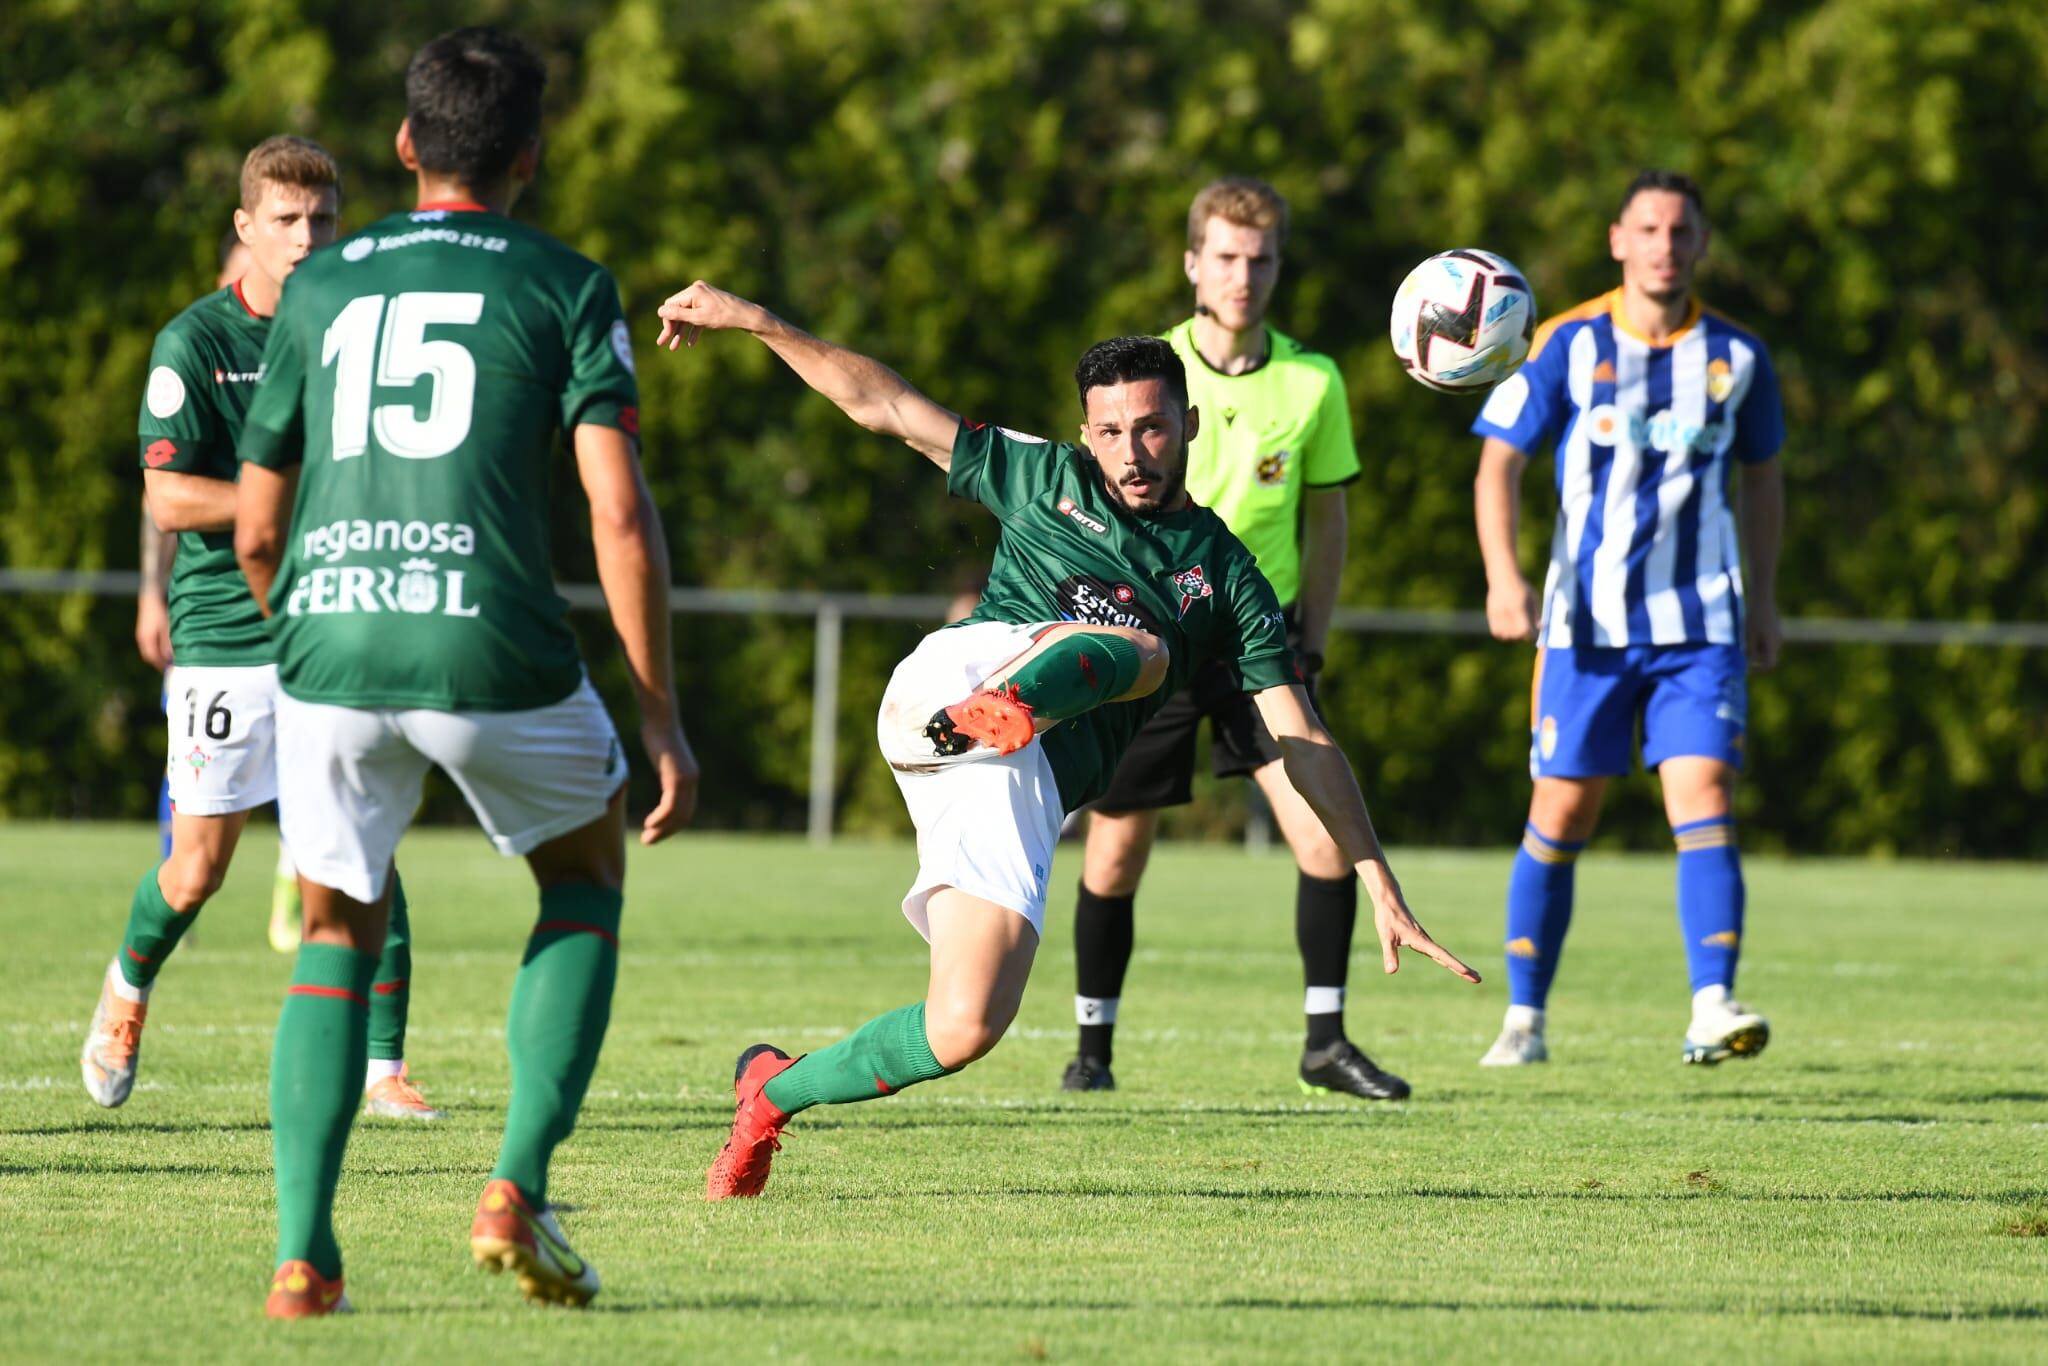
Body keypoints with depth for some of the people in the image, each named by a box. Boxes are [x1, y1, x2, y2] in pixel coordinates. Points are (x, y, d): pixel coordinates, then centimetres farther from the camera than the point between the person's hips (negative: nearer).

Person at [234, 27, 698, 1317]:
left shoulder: (321, 287, 16)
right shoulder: (565, 286, 6)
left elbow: (256, 530, 20)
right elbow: (619, 511, -3)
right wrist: (663, 717, 1)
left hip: (327, 638, 2)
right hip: (493, 652, -2)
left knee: (338, 936, 17)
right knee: (587, 881, 22)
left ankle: (304, 1255, 2)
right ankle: (518, 1190, 7)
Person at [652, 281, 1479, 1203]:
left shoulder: (1225, 579, 18)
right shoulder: (1045, 482, 20)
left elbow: (1303, 743, 13)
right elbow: (885, 404, 20)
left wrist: (1381, 889, 4)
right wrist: (755, 322, 11)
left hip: (1029, 789, 2)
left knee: (966, 1029, -14)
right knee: (1138, 652, -31)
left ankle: (773, 1093, 7)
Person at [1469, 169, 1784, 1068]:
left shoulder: (1735, 354, 5)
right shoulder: (1569, 345, -2)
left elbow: (1762, 476, 19)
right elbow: (1499, 461, -2)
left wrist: (1764, 601, 18)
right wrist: (1502, 575, -17)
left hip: (1700, 624, 1)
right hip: (1587, 622, -1)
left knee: (1705, 802, -14)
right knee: (1560, 815, 3)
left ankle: (1712, 1008, -23)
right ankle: (1524, 1018, 15)